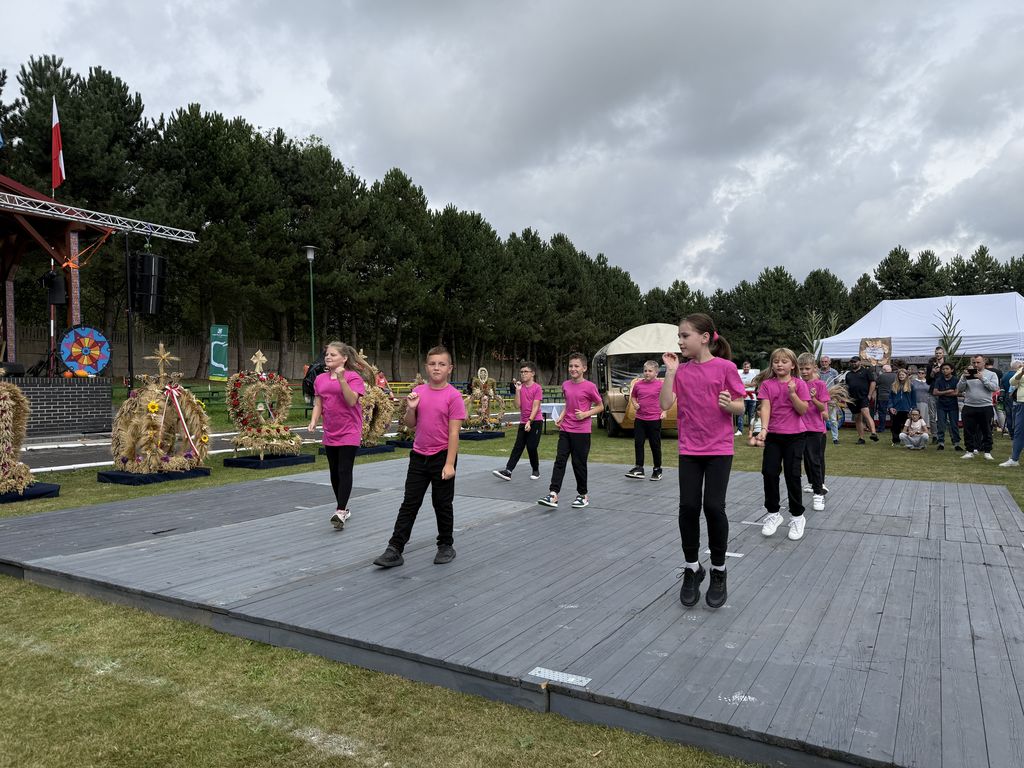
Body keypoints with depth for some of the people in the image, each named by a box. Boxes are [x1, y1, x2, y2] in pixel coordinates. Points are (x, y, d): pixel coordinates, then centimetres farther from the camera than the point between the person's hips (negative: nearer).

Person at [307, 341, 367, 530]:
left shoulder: (353, 377, -9)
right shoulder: (320, 379, 8)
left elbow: (352, 401, -21)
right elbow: (318, 404, 11)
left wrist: (341, 379, -27)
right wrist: (313, 421, -6)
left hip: (349, 432, -6)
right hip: (330, 434, 7)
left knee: (345, 471, -11)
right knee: (335, 472, 13)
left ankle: (340, 512, -13)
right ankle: (344, 509, 27)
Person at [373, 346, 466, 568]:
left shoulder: (453, 396, -11)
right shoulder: (418, 392, 3)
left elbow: (454, 433, -13)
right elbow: (410, 424, 10)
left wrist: (449, 464, -16)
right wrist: (411, 408, -11)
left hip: (442, 457, -4)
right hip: (419, 457, 4)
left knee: (442, 504, 9)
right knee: (409, 503, 7)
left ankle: (446, 545, 26)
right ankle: (395, 549, 11)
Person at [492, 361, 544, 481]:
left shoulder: (537, 388, -8)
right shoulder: (520, 387, 7)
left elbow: (535, 407, -13)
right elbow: (518, 405, 0)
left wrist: (529, 421, -19)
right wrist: (517, 390, -8)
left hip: (535, 421, -5)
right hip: (523, 422, 5)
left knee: (531, 447, -4)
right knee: (517, 447, 2)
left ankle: (536, 471, 16)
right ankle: (508, 471, -3)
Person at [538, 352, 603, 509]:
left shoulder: (589, 386, -9)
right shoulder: (565, 385, 7)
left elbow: (600, 406, -1)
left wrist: (586, 414, -15)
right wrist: (560, 418, 6)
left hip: (581, 432, -5)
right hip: (565, 430, 5)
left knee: (579, 463, 3)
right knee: (559, 460, -3)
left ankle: (583, 495, 20)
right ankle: (553, 495, -5)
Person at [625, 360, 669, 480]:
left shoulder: (660, 385, -6)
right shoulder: (638, 384, 3)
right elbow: (633, 396, 19)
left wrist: (664, 412, -8)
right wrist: (635, 404, 0)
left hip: (654, 419, -3)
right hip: (640, 419, 3)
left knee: (655, 445, 6)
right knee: (638, 443, 3)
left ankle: (657, 470, 19)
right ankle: (638, 469, 9)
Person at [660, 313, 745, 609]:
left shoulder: (725, 368, -6)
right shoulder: (681, 371, 3)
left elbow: (740, 408, -2)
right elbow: (665, 404, -6)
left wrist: (729, 404, -23)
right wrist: (670, 371, -10)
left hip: (719, 449, -3)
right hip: (689, 450, 3)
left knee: (713, 507, -6)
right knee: (688, 507, 0)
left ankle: (718, 571, 15)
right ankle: (692, 568, 19)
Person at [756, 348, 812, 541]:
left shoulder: (799, 384, -1)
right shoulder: (767, 385, 1)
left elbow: (803, 410, -6)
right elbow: (765, 407, -9)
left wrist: (792, 393, -20)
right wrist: (763, 429, -23)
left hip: (794, 436, -1)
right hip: (773, 435, 2)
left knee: (792, 474, -1)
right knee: (769, 473, 1)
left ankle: (797, 516, 15)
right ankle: (773, 513, 18)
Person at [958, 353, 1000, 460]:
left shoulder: (991, 374, 6)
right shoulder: (967, 374, 9)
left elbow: (995, 388, -8)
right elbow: (959, 389, 1)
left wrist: (982, 379, -16)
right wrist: (964, 378, -13)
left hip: (986, 407, -1)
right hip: (969, 406, 1)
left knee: (986, 431, 5)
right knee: (968, 431, 3)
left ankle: (987, 451, 13)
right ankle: (970, 451, 12)